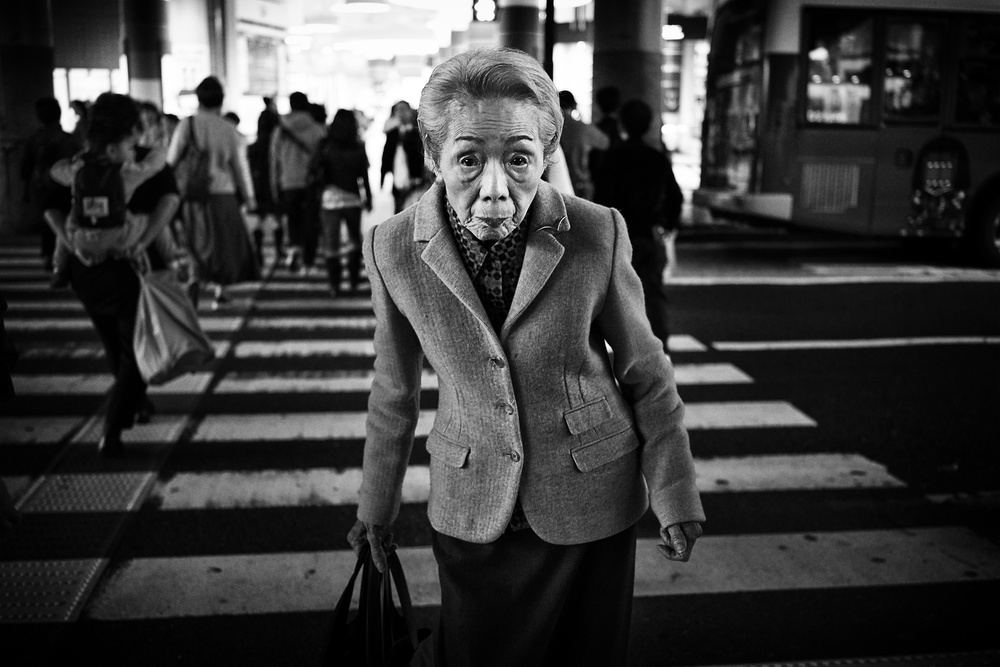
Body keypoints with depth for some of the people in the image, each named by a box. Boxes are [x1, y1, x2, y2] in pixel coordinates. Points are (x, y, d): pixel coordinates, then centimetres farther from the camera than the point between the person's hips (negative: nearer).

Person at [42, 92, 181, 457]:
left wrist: (72, 245, -11)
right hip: (129, 265, -4)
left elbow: (51, 207, -6)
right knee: (134, 349, 7)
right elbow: (170, 197, -25)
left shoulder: (77, 166, 3)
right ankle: (112, 433, -1)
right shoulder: (149, 164, -8)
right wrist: (142, 243, -26)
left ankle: (136, 402, 44)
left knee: (114, 345, 22)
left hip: (86, 268, 4)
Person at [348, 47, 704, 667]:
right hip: (470, 512, 1)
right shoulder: (393, 247, -13)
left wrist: (675, 494, 1)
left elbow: (646, 371, -5)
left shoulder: (598, 233, -18)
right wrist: (377, 504, 10)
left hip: (592, 505, -1)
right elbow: (395, 390, 1)